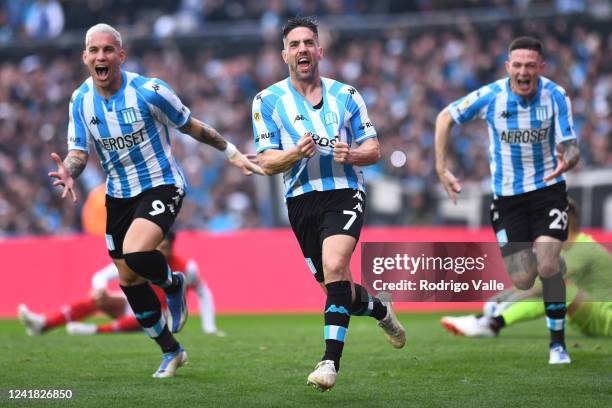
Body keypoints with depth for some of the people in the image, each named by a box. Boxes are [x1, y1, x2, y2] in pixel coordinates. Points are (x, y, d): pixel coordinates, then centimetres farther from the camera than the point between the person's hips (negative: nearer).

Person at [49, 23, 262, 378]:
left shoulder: (148, 91, -17)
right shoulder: (81, 100, -4)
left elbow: (191, 126, -4)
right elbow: (79, 152, -3)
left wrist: (233, 153, 1)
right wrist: (68, 171, -26)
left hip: (161, 185, -6)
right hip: (118, 194, 6)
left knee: (135, 254, -31)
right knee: (128, 279, 8)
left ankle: (173, 285, 5)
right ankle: (171, 351, 26)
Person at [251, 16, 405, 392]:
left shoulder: (345, 94, 7)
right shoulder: (268, 100, 4)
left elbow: (374, 150, 9)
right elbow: (267, 163, 0)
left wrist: (351, 154, -14)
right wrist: (296, 153, -21)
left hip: (345, 192, -2)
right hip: (302, 201, 2)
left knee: (335, 266, -26)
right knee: (337, 289, 5)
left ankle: (331, 360, -26)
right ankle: (381, 310, 39)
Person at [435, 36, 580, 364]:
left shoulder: (556, 96, -12)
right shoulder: (490, 96, -13)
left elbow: (570, 147, -11)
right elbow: (445, 118, 1)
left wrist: (567, 160, -35)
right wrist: (441, 169, -3)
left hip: (548, 188, 0)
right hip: (507, 195, 0)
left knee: (547, 266, -19)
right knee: (522, 281, -7)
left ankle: (558, 344, -5)